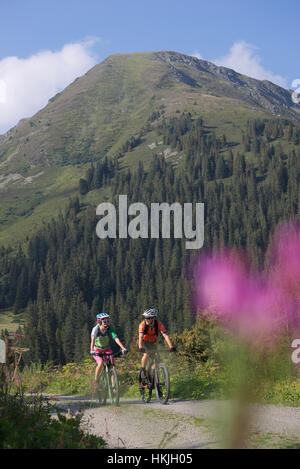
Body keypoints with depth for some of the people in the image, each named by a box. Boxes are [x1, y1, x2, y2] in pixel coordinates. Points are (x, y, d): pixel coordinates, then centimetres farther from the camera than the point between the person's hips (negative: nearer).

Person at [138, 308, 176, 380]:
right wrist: (140, 347, -58)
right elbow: (140, 337, -40)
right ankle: (143, 370, -6)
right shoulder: (142, 324, -29)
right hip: (144, 342, -2)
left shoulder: (159, 324, -26)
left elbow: (165, 335, -34)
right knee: (146, 354, -28)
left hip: (153, 342, 2)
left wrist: (171, 347, -46)